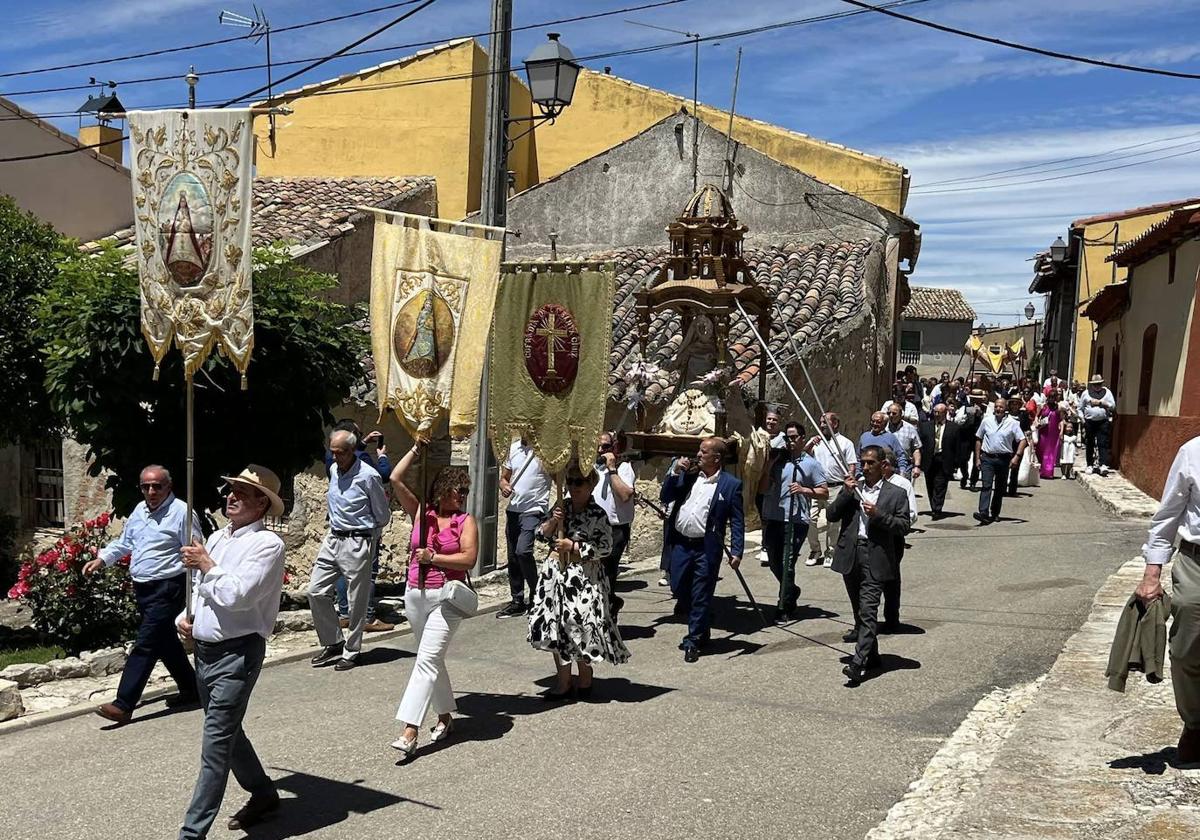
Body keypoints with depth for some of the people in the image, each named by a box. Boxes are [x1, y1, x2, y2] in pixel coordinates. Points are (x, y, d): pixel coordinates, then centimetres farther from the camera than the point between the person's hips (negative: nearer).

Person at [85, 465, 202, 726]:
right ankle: (190, 689, 30)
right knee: (165, 642, 16)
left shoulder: (181, 511, -13)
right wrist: (101, 559, 10)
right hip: (142, 588, 8)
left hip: (166, 589, -8)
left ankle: (123, 706, -7)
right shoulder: (139, 510, 11)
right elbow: (124, 542, 24)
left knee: (145, 646, -8)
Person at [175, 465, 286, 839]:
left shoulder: (267, 543, -13)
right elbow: (198, 590, 21)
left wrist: (206, 565, -11)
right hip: (204, 650, 9)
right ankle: (263, 794, 38)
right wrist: (185, 616, 2)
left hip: (237, 654, -9)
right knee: (227, 734, 20)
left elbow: (236, 594, -23)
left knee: (216, 743, -8)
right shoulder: (216, 538, 12)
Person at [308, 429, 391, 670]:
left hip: (357, 543, -7)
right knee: (316, 591, 3)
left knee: (357, 601, 1)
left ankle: (350, 652, 14)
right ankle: (334, 643, 17)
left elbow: (383, 516, -4)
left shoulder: (368, 476, -14)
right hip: (332, 539, 7)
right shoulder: (333, 470, 8)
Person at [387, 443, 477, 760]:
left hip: (446, 597, -5)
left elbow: (469, 558, -12)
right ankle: (445, 717, 32)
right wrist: (416, 448, 4)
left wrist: (433, 558, -14)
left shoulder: (466, 521, -2)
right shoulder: (421, 513, 6)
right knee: (431, 659, 16)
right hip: (415, 594, 5)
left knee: (427, 660, -12)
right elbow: (395, 480, 1)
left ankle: (409, 733, -16)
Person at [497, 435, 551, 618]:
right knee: (513, 556, 10)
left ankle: (536, 595, 0)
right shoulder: (513, 448, 11)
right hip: (513, 509, 7)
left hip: (534, 510, -7)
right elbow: (504, 476, 16)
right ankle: (517, 601, 22)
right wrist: (504, 486, -3)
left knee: (523, 551, -20)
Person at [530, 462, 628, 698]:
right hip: (555, 573, 6)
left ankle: (585, 680, 17)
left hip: (584, 577, -5)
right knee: (555, 628, 8)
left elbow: (605, 547, -12)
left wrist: (573, 546, -14)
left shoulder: (598, 514, -8)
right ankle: (563, 683, 20)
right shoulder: (561, 506, 7)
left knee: (579, 626, -4)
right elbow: (541, 535, 9)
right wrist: (552, 522, -10)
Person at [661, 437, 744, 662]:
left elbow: (737, 521, -3)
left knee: (700, 597, 3)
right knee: (679, 589, 10)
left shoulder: (731, 485, -3)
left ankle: (694, 640, 17)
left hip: (706, 548, -4)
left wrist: (736, 551, -11)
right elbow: (664, 498, 8)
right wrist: (676, 473, -3)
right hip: (681, 544, 5)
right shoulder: (687, 477, 9)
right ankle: (700, 628, 34)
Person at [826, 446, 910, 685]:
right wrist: (846, 493, -7)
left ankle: (859, 663, -18)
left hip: (875, 559, -5)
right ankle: (872, 658, 29)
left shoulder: (896, 494, 4)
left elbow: (903, 526, -3)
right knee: (859, 611, 15)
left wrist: (878, 515, -15)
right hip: (850, 556, 5)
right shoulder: (851, 489, 13)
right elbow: (831, 514, 5)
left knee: (868, 611, -13)